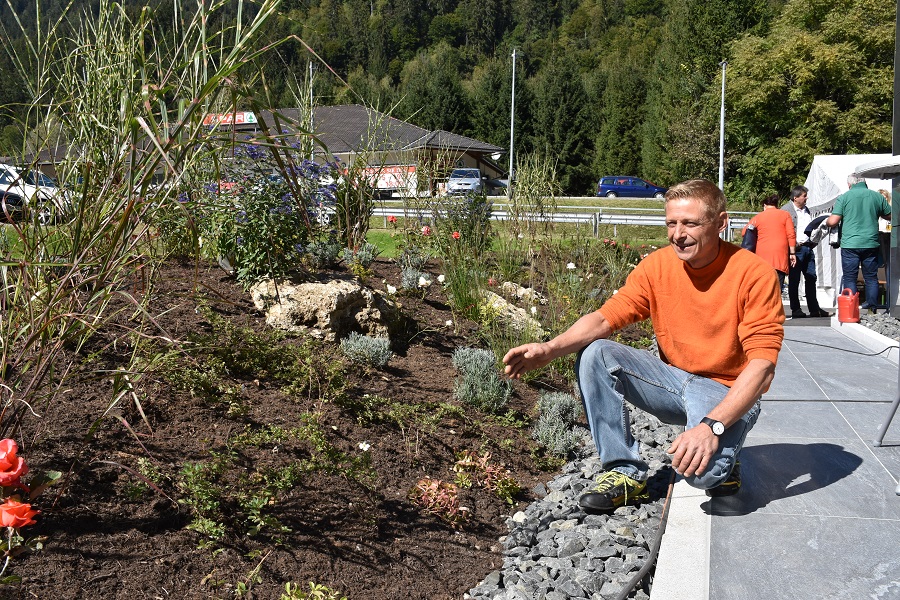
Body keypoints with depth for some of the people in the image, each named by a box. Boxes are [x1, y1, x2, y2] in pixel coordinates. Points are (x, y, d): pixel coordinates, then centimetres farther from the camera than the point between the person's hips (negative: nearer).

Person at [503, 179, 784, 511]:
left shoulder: (754, 273, -18)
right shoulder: (657, 266, -4)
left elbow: (762, 365, -23)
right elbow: (605, 318, -9)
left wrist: (713, 426, -35)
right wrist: (550, 348, -29)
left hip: (727, 394, -5)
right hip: (672, 377, 5)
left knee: (702, 469, -34)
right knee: (594, 356, -17)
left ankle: (722, 461, 6)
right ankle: (626, 472, -8)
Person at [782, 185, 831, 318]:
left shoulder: (807, 210, 18)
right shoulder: (785, 210, -6)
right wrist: (793, 246, -17)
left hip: (808, 248, 7)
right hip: (795, 249, -7)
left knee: (811, 279, 9)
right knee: (794, 281, 0)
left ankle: (814, 309, 16)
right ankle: (796, 310, 6)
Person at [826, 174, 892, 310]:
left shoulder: (844, 197, -3)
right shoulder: (877, 196, 6)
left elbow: (833, 222, -8)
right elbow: (890, 216, 18)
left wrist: (826, 222, 14)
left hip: (850, 244, -2)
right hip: (871, 244, 3)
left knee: (849, 278, 4)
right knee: (871, 277, 12)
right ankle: (872, 307, 15)